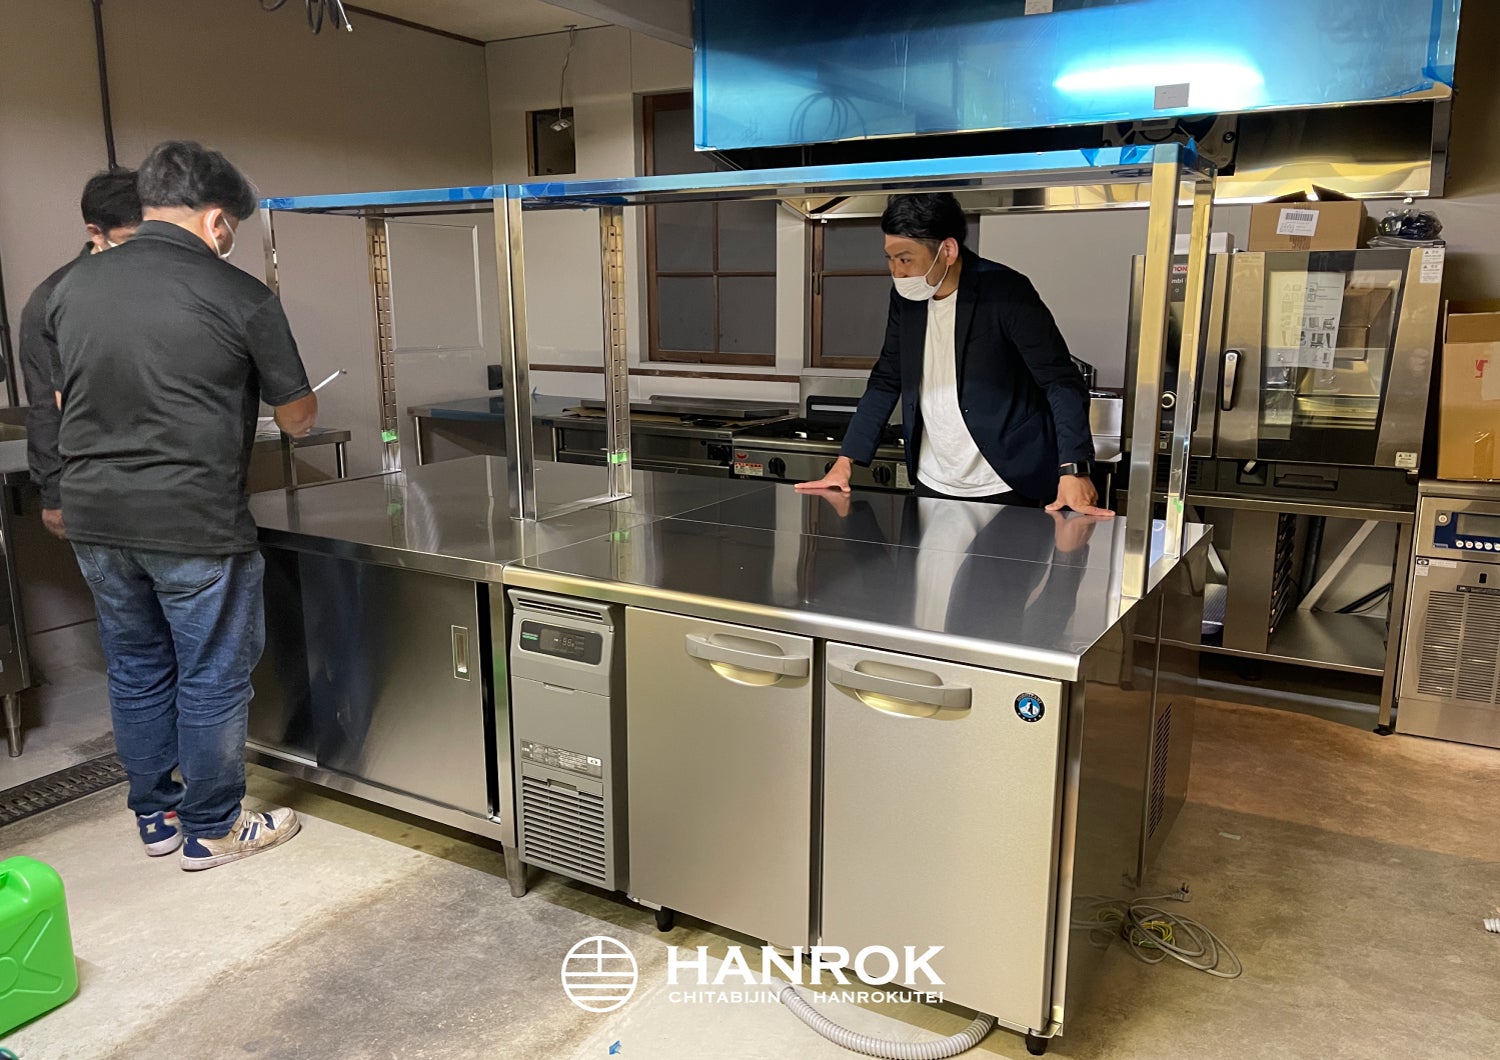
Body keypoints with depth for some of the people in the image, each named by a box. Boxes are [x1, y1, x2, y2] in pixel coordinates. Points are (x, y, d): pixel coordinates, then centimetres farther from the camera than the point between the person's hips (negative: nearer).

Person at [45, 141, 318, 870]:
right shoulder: (238, 296, -11)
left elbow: (64, 402, 17)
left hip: (95, 516, 6)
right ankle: (211, 830, 22)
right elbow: (297, 418, -3)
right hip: (192, 523, -6)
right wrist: (297, 413, 20)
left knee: (136, 671, 19)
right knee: (212, 679, 9)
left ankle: (154, 817, 32)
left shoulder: (72, 287, 5)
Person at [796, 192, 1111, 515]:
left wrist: (1073, 471, -29)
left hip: (1008, 490, -5)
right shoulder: (906, 297, 1)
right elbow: (885, 382, 9)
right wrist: (844, 463, 2)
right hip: (933, 487, 6)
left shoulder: (1007, 292, -16)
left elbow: (1061, 381, -17)